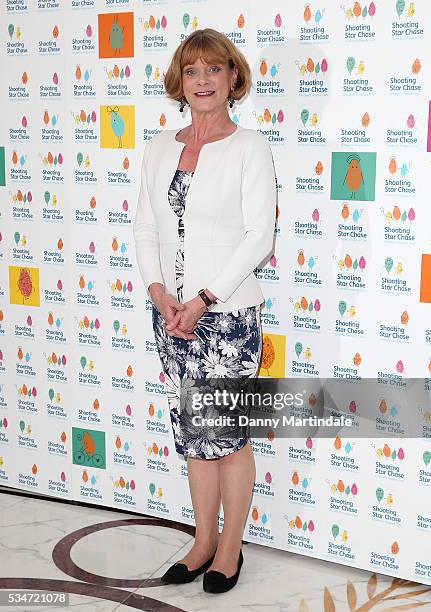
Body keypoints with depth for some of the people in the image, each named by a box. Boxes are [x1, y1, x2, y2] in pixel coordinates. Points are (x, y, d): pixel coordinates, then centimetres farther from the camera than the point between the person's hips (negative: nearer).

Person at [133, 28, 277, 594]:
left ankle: (230, 547, 21)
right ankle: (204, 540, 29)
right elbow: (145, 225, 8)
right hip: (171, 313, 5)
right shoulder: (159, 147, 10)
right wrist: (158, 292, -7)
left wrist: (201, 300, -16)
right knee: (193, 432, 14)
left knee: (227, 434, 3)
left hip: (226, 313, -5)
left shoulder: (249, 146, -5)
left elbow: (259, 236, -11)